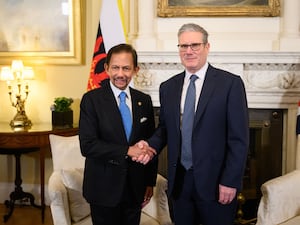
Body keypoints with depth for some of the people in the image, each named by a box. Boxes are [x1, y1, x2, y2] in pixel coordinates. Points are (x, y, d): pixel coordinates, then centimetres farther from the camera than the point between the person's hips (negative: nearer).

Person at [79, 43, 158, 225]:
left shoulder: (144, 100, 4)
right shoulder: (91, 100, -8)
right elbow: (87, 145, -16)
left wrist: (150, 182, 8)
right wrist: (127, 151, -21)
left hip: (135, 188, 4)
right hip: (104, 189, -3)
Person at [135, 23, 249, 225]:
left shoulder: (230, 83, -7)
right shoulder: (168, 87, 8)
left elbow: (239, 138, -9)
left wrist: (230, 182, -12)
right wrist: (150, 145, -6)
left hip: (215, 181, -4)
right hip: (179, 180, 4)